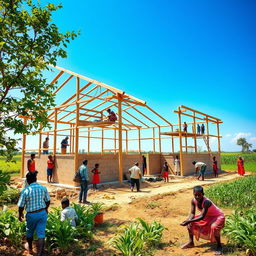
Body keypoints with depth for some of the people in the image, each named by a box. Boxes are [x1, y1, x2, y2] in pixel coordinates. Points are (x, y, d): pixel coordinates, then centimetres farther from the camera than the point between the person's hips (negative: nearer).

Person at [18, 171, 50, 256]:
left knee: (30, 232, 26)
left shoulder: (25, 191, -17)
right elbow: (48, 201, 3)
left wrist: (20, 214, 10)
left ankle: (30, 248, 50)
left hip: (31, 215, -1)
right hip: (43, 213, 1)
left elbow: (21, 206, -10)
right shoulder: (43, 188, -8)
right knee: (41, 235, 7)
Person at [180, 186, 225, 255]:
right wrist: (189, 221, -32)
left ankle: (219, 246, -7)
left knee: (214, 227, -36)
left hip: (218, 216, -7)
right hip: (207, 216, 7)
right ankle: (191, 242, 15)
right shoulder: (193, 200, -19)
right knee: (190, 223, -1)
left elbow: (202, 217, -40)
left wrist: (189, 221, -44)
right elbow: (192, 213, -12)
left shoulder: (206, 202, -38)